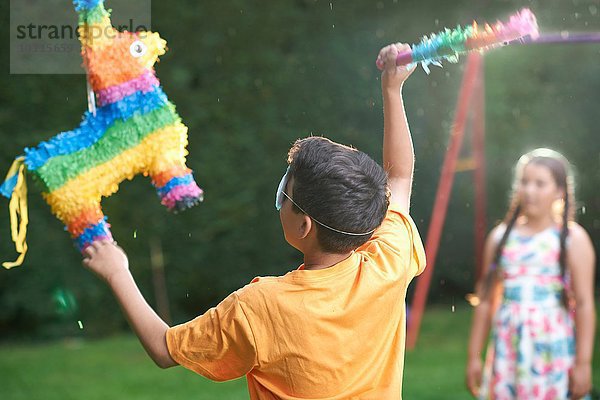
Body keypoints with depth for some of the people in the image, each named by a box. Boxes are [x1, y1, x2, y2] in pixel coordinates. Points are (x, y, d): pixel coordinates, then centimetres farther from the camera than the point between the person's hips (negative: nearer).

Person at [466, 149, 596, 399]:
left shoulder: (572, 239, 1)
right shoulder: (500, 237, 11)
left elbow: (584, 304, -5)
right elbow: (486, 301, 12)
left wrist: (583, 362, -10)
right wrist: (474, 356, 10)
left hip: (554, 352, -3)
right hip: (506, 354, 3)